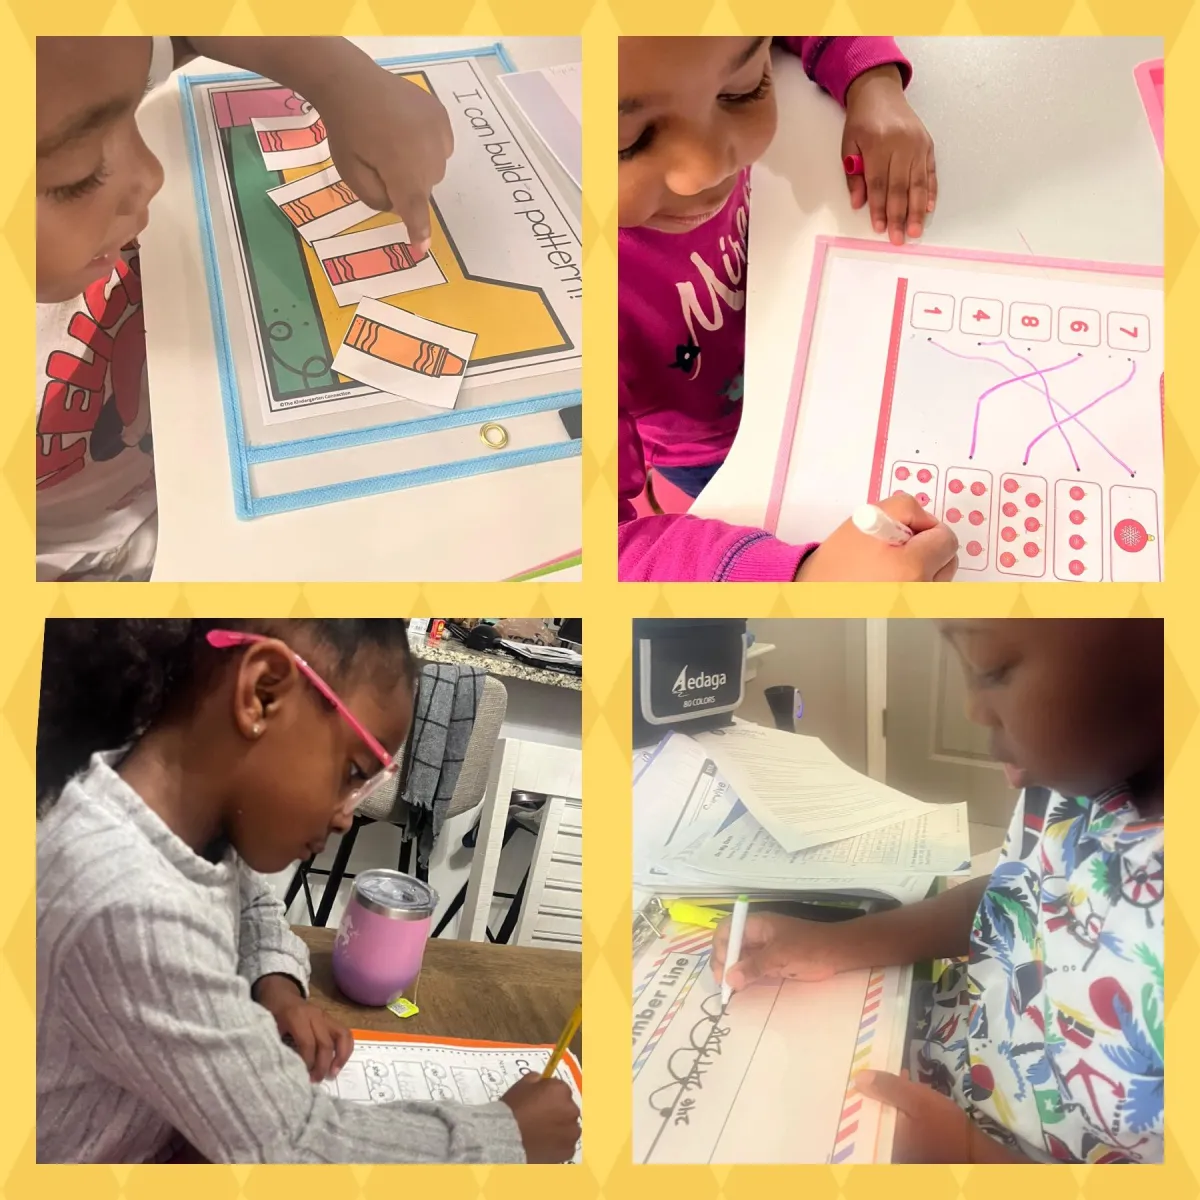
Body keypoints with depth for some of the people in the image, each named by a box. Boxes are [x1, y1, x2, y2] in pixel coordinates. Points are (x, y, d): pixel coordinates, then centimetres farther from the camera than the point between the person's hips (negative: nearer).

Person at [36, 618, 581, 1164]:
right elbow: (291, 1146, -29)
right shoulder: (129, 908, -36)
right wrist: (512, 1135, -18)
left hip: (163, 1119, 7)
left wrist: (276, 985, -8)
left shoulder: (196, 797, -10)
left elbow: (253, 906, 12)